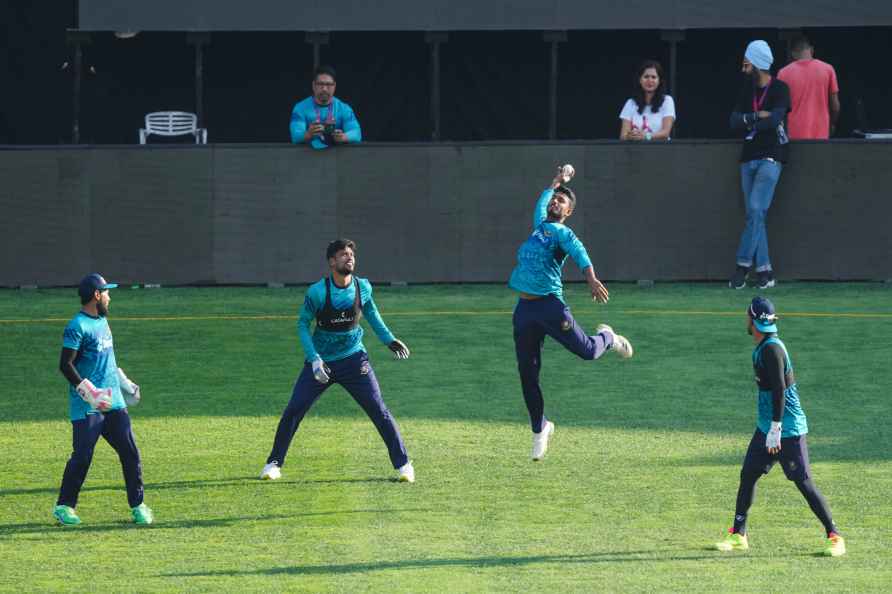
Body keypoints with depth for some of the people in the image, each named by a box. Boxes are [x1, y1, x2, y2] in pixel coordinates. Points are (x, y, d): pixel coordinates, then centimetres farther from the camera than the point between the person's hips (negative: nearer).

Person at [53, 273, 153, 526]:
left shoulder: (102, 321, 15)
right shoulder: (78, 327, -13)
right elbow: (66, 365, -17)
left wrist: (124, 382, 23)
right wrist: (90, 393, -21)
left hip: (113, 402, 8)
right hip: (86, 408, -8)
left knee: (130, 453, 3)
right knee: (82, 456, -7)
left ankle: (138, 505, 11)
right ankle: (64, 506, 7)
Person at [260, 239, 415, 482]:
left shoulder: (363, 287, -6)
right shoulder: (317, 292, -16)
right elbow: (302, 325, -7)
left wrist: (389, 340, 10)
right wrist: (314, 359, -17)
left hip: (354, 360, 1)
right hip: (320, 360, -1)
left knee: (379, 411, -4)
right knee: (293, 410, -5)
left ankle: (402, 463, 6)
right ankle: (274, 463, 12)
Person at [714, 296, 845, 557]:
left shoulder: (772, 349, -19)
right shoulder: (761, 348, 11)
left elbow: (779, 390, -24)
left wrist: (775, 429, -25)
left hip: (788, 429, -10)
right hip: (766, 426, 10)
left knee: (803, 482, -7)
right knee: (748, 475, 9)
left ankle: (835, 536, -2)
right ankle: (738, 535, 17)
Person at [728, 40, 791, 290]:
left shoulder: (780, 89, -4)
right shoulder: (748, 89, 15)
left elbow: (774, 121, -16)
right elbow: (734, 121, 6)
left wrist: (748, 125, -2)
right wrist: (757, 117, -10)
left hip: (770, 157, -6)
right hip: (749, 157, 6)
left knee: (756, 210, -16)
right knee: (754, 214, 1)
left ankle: (743, 264, -11)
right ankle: (764, 270, 1)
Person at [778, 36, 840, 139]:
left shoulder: (784, 73, -3)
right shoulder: (828, 69, -1)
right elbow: (835, 105, 3)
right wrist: (832, 125, 20)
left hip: (794, 134, -1)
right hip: (820, 134, 1)